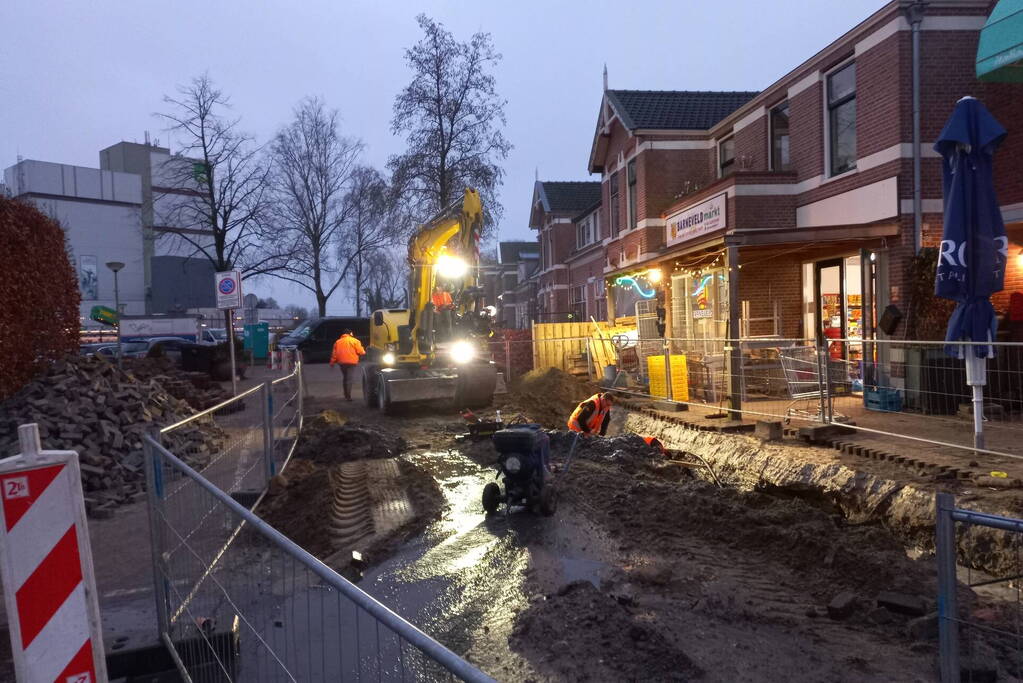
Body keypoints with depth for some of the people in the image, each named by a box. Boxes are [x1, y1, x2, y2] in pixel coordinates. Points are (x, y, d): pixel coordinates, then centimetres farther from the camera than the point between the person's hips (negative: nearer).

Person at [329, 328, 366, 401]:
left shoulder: (338, 342, 13)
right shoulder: (354, 341, 0)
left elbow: (334, 353, 10)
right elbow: (360, 351, -5)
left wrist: (332, 362, 17)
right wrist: (364, 352, 16)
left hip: (342, 362, 5)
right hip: (352, 362, -5)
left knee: (345, 378, 18)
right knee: (350, 379, -6)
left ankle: (346, 395, 23)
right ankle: (348, 396, -15)